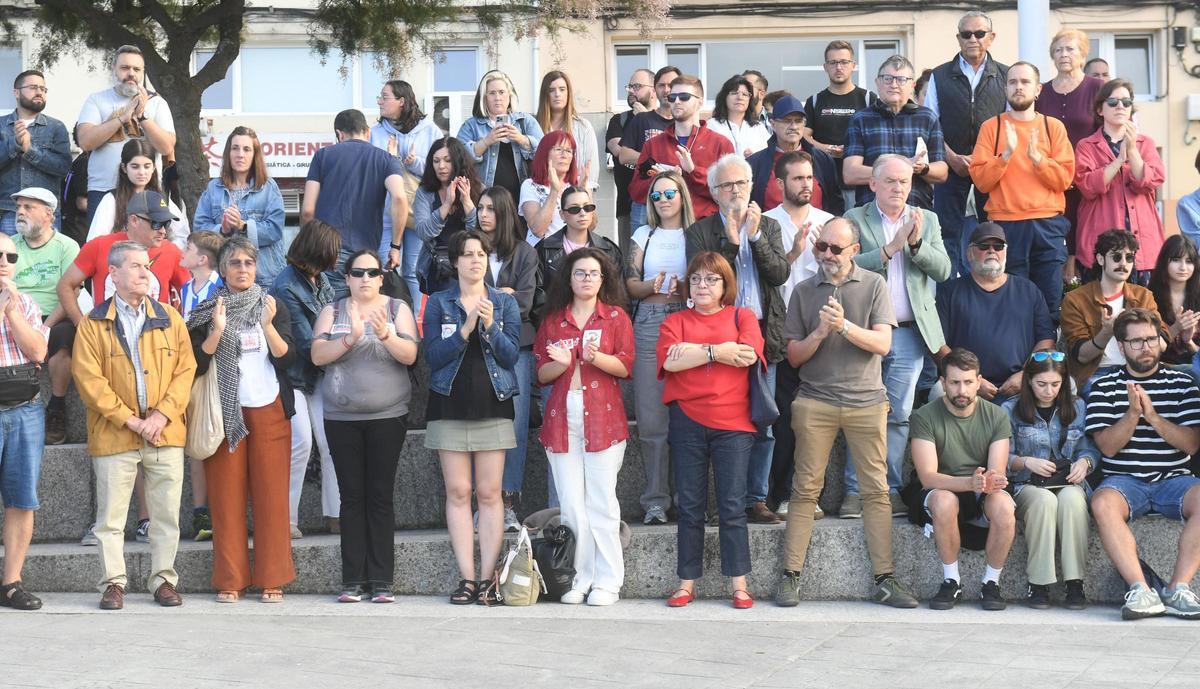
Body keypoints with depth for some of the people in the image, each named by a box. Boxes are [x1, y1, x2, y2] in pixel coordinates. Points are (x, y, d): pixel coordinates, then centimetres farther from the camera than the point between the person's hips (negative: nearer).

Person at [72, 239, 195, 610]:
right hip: (113, 436, -2)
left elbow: (185, 369, 5)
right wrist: (130, 419, -12)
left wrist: (163, 414, -9)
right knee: (111, 514, 1)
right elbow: (88, 378, -6)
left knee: (166, 513, 5)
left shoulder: (170, 319, 9)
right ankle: (114, 583, 11)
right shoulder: (94, 324, 1)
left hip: (166, 434, 2)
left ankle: (163, 579, 14)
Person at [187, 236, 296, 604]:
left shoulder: (272, 307, 9)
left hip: (269, 411, 1)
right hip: (224, 413, 0)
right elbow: (197, 364, -3)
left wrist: (268, 326, -16)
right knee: (226, 497, -2)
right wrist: (217, 331, -17)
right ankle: (230, 580, 4)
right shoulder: (207, 311, 6)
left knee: (271, 495, -2)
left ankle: (272, 579, 3)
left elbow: (288, 358, -1)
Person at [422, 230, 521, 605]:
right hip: (450, 407, 0)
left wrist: (490, 326, -16)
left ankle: (487, 578, -2)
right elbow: (434, 356, -5)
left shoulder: (505, 302, 9)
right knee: (458, 492, -3)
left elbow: (512, 355, -1)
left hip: (493, 408, 0)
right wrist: (466, 329, -16)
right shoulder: (438, 303, 7)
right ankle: (466, 577, -1)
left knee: (490, 494, -4)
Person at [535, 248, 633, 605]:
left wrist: (598, 358, -19)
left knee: (601, 502, -6)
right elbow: (542, 373, 11)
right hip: (562, 419, 2)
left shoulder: (616, 317, 9)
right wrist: (561, 363, -10)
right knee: (571, 505, 0)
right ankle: (580, 579, 6)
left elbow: (625, 366, 0)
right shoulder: (553, 320, 15)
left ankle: (607, 582, -2)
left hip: (603, 418, -2)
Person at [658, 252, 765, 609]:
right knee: (690, 506, 5)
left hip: (733, 422, -1)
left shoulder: (742, 316, 9)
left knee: (732, 506, -1)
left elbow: (749, 354, -11)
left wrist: (695, 350, -8)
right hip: (687, 422, 1)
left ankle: (739, 584, 3)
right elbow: (670, 360, -8)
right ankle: (687, 583, 11)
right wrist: (717, 352, -10)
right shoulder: (675, 321, 11)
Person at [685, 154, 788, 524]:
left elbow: (780, 274, 0)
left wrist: (755, 236, -9)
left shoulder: (769, 227, 14)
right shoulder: (700, 232, 6)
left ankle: (756, 499, 9)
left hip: (763, 336, 3)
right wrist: (731, 240, -13)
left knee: (763, 424, 3)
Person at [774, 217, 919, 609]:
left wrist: (845, 326, -16)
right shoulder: (804, 291, 10)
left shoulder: (874, 286, 7)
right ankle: (790, 576, 2)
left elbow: (882, 344, -3)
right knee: (805, 489, -2)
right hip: (815, 402, 0)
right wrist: (820, 332, -10)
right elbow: (794, 356, 7)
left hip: (866, 401, 0)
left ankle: (884, 579, 2)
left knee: (876, 490, -1)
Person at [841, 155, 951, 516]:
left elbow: (943, 270, 3)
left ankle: (890, 490, 8)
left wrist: (917, 243, -12)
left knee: (898, 415, 4)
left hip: (909, 333, 3)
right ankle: (856, 490, 4)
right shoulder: (855, 219, 3)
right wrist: (891, 247, -18)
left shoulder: (927, 220, 13)